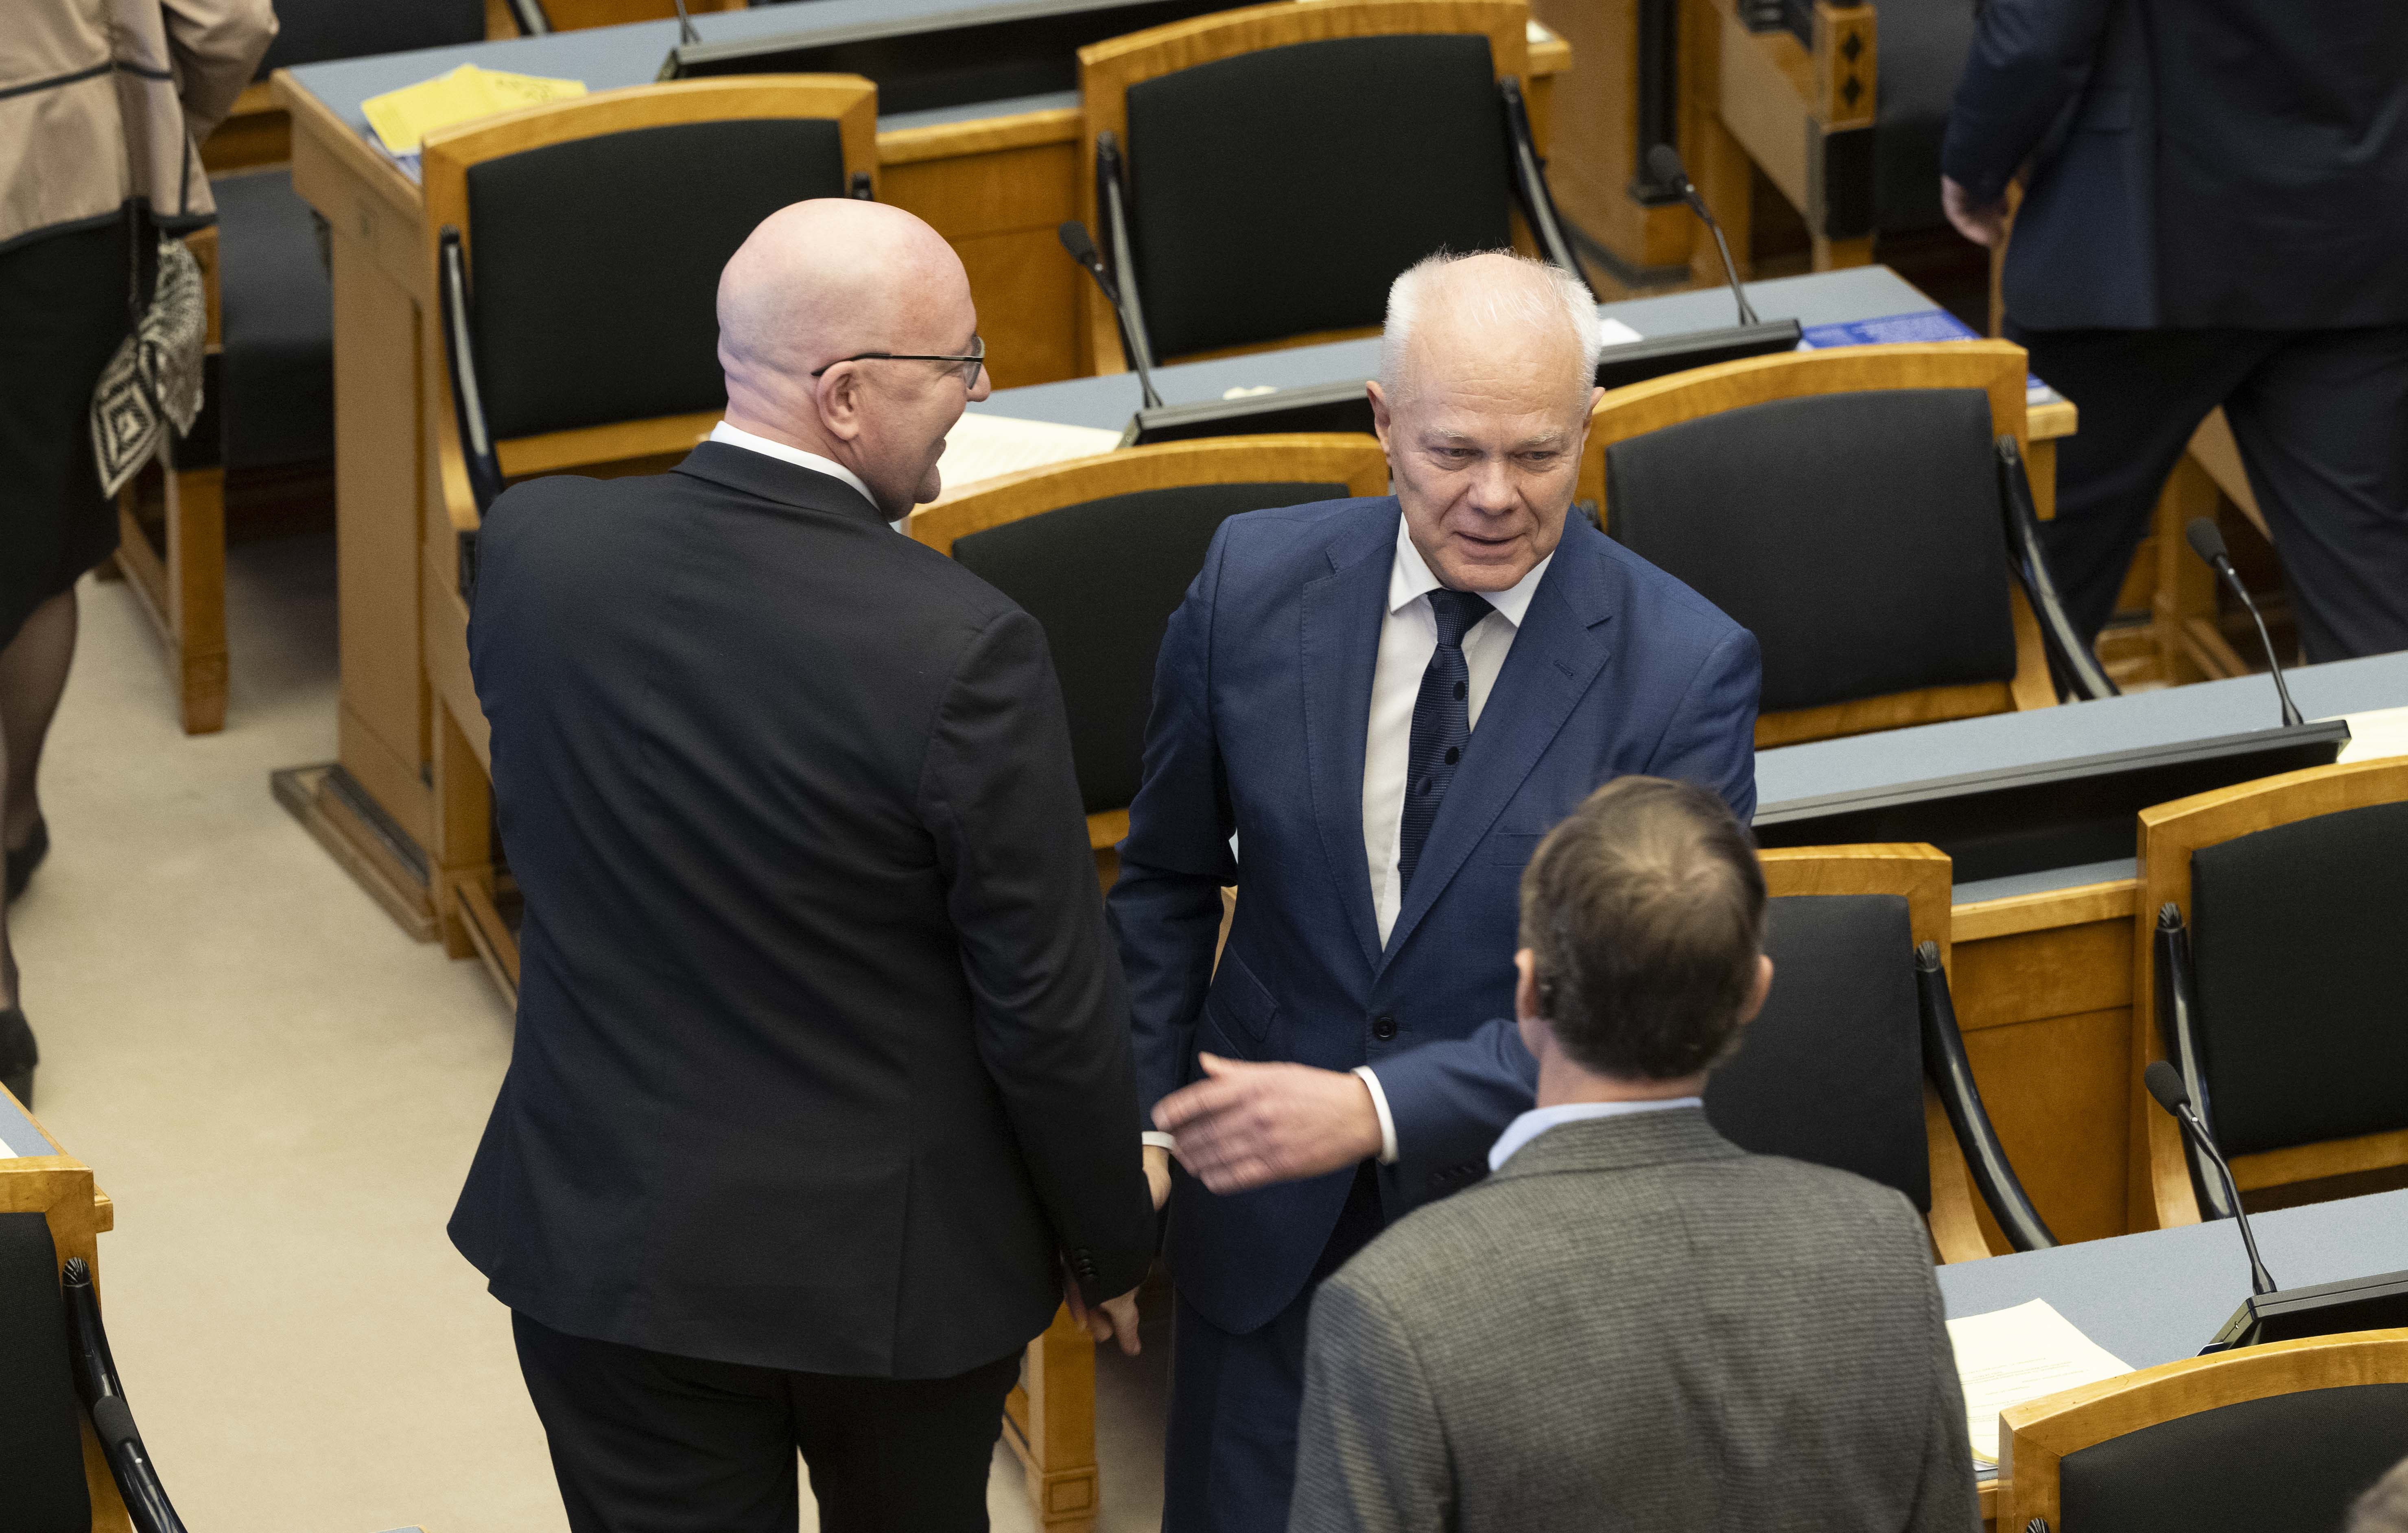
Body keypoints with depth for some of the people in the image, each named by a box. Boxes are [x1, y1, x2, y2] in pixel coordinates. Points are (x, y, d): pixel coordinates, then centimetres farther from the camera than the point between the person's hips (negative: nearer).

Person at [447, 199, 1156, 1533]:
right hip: (895, 1268, -2)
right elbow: (1051, 1006, -16)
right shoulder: (962, 652, -25)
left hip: (614, 1240, 2)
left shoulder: (534, 546, -12)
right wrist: (1110, 1242, 0)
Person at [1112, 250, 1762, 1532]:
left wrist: (1378, 1109, -28)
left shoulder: (1686, 671, -15)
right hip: (1269, 1224, 2)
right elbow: (1167, 882, 7)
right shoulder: (1256, 583, -6)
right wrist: (1135, 1124, -1)